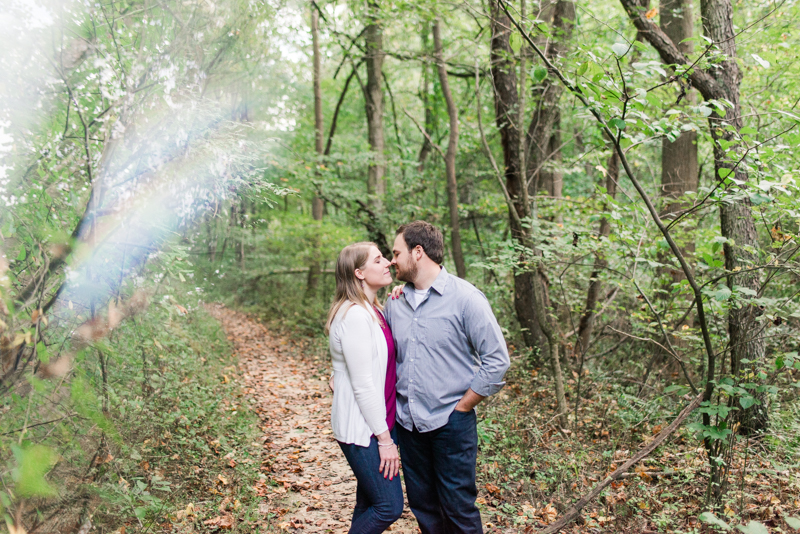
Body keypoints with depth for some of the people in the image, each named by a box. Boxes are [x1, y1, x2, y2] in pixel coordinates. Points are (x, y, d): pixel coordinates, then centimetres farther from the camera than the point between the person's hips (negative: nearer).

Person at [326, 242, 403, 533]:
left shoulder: (373, 310, 9)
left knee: (369, 503, 17)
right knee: (389, 506, -4)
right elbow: (363, 385, -21)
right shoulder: (354, 315, -20)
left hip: (380, 421, 9)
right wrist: (384, 438, -17)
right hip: (361, 429, -9)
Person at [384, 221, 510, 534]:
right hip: (407, 423, 5)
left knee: (458, 508, 6)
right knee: (422, 507, 17)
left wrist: (461, 407, -11)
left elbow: (497, 360, -12)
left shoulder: (465, 298, -12)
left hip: (451, 423, -5)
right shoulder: (395, 301, 5)